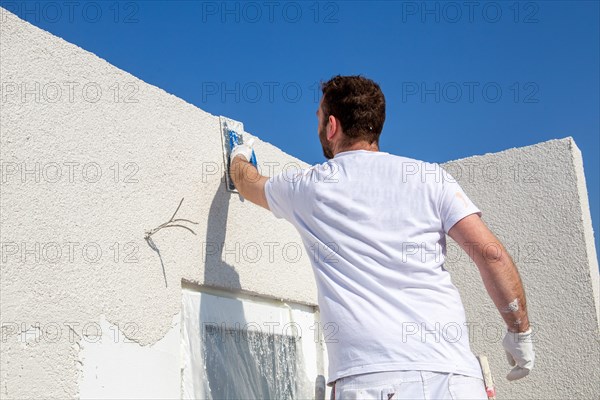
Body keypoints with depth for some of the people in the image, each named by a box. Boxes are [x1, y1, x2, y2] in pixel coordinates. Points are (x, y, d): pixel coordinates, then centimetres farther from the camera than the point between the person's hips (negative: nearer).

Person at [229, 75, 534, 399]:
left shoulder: (307, 187, 12)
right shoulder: (429, 177, 10)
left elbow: (248, 184, 34)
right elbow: (491, 253, 2)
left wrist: (239, 157, 56)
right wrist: (520, 331, 13)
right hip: (454, 372, 2)